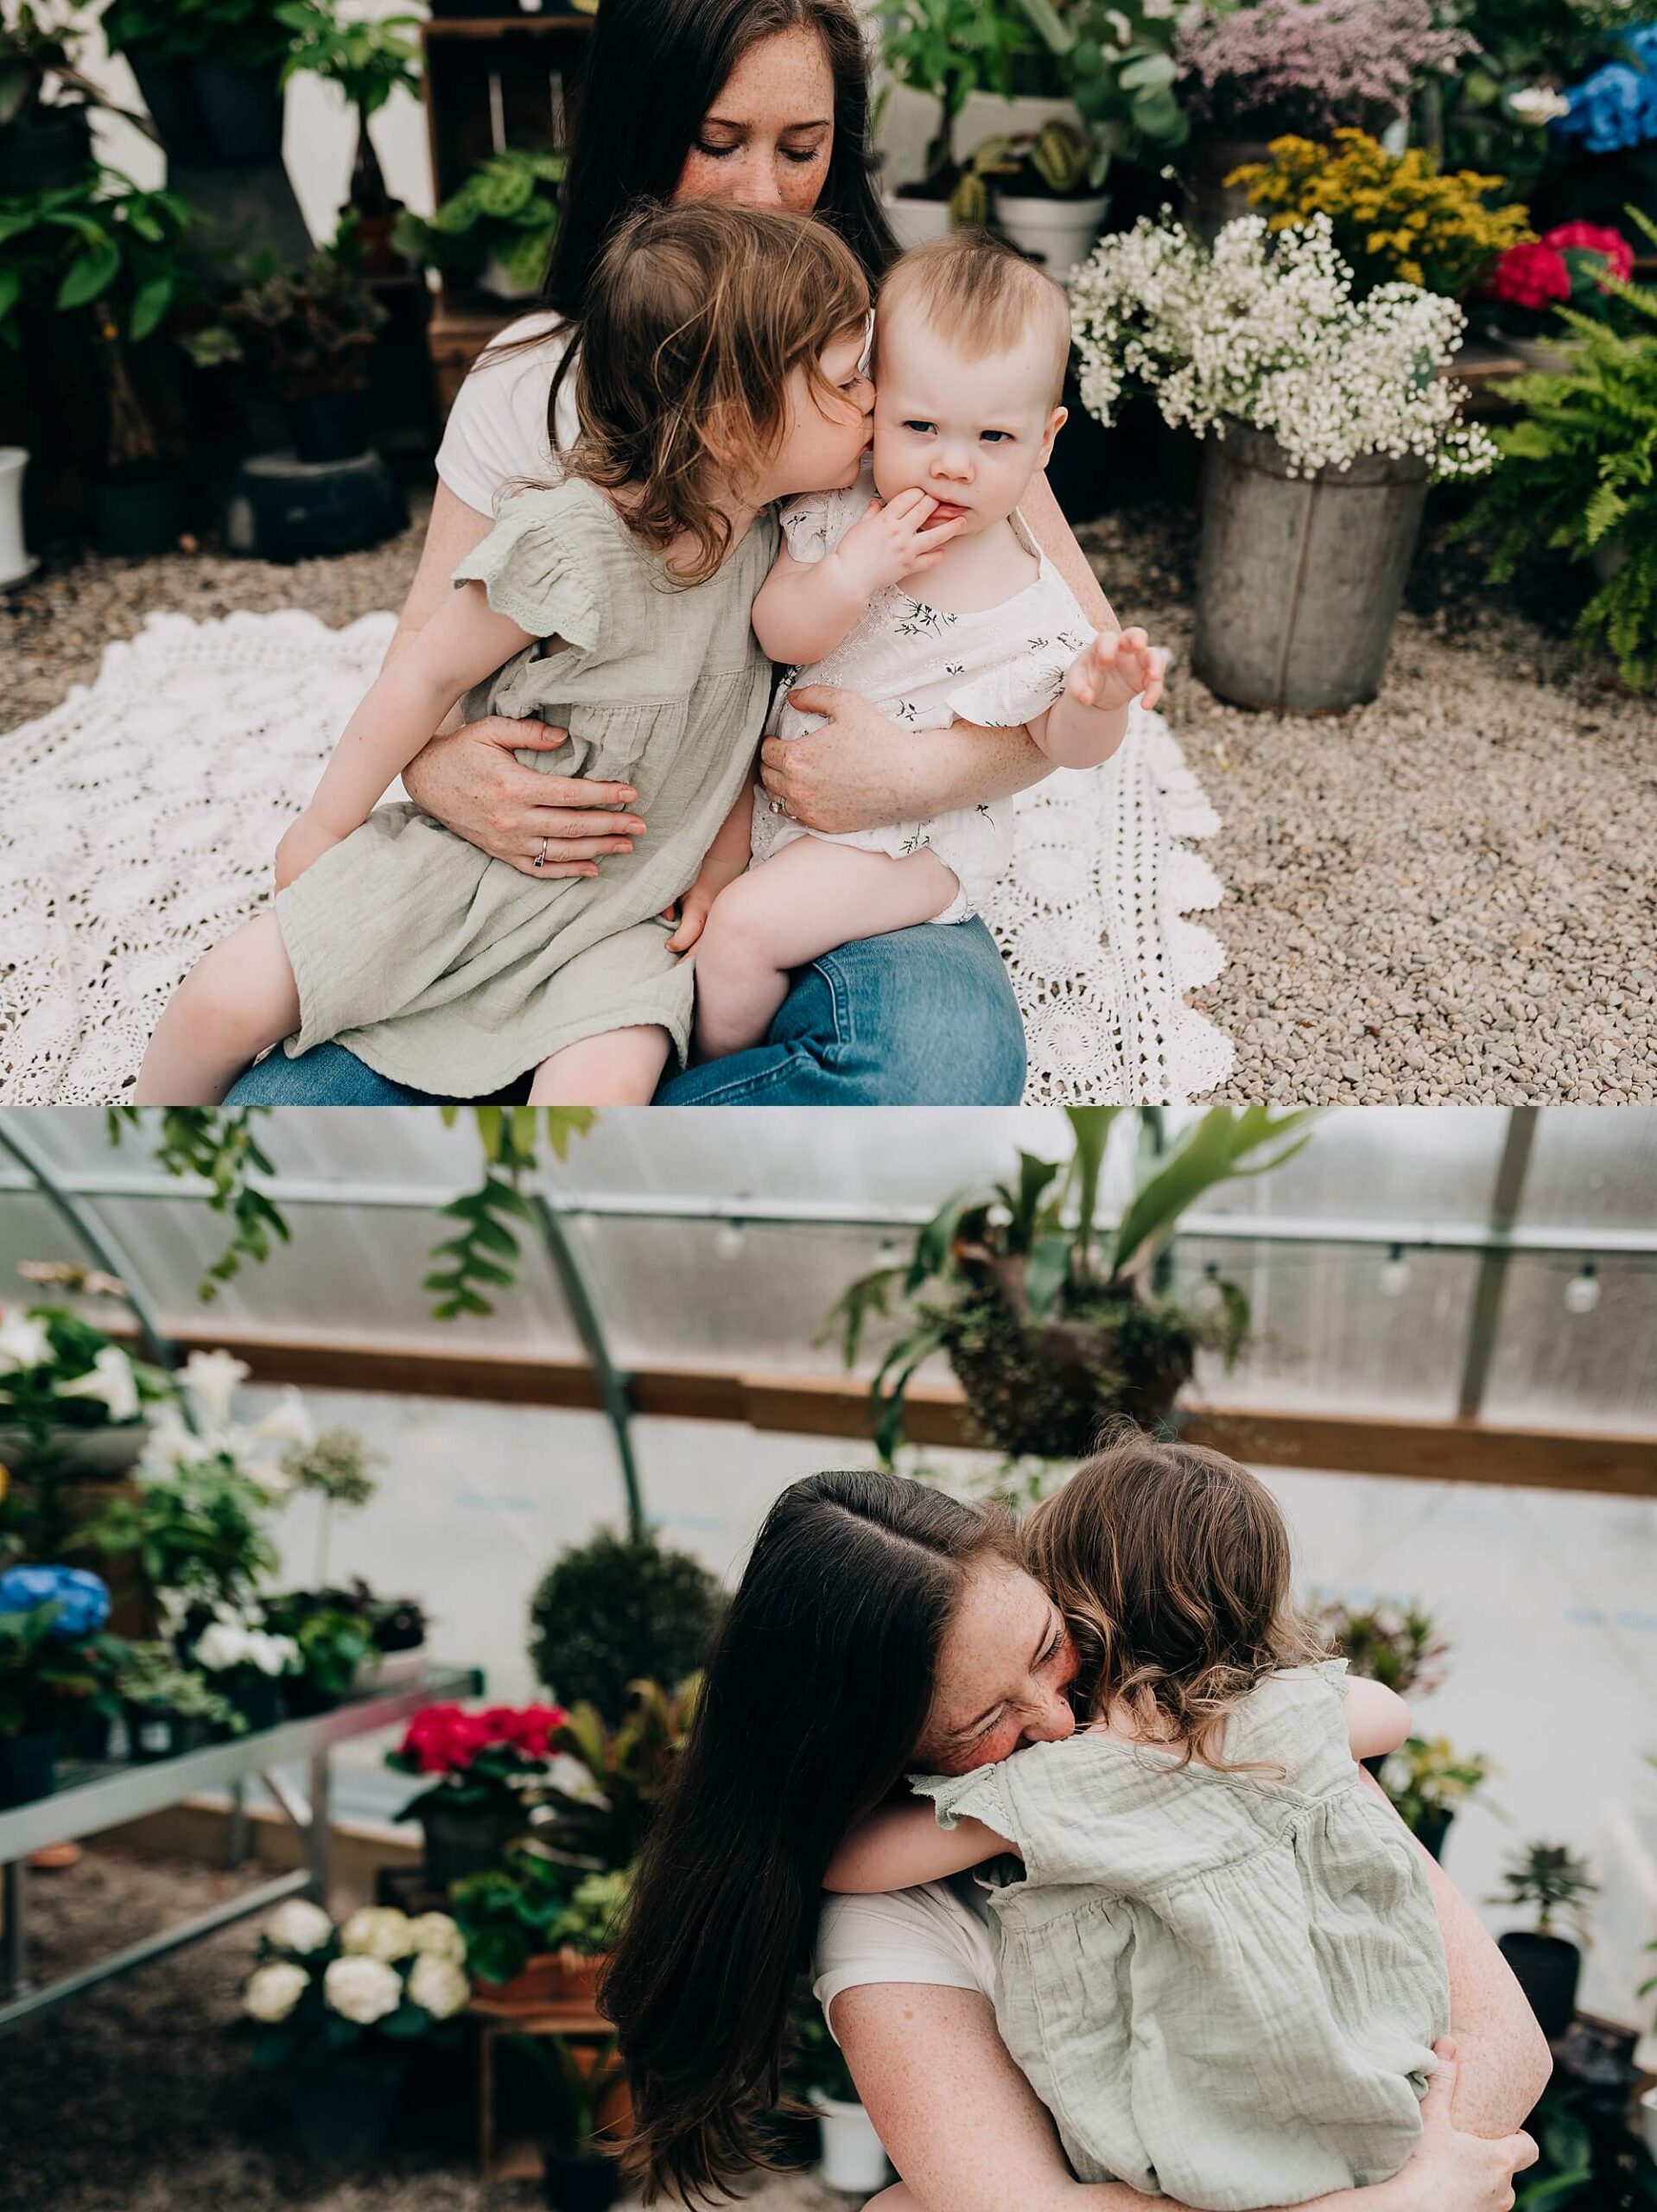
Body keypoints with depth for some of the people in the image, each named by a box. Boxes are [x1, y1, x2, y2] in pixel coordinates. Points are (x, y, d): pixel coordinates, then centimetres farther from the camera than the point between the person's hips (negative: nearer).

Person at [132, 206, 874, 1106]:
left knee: (602, 1089, -26)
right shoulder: (571, 541, -23)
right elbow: (430, 675, -11)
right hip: (474, 855, -3)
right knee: (228, 1000, -9)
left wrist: (719, 865, 1)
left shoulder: (775, 541, -5)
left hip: (629, 909, 3)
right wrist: (321, 832, -3)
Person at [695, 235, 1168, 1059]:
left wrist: (1102, 699, -33)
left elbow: (1063, 744, -9)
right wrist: (847, 576, -32)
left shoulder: (1030, 602, -20)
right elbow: (777, 636, -12)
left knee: (745, 925, -18)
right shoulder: (842, 510, -11)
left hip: (915, 831, -5)